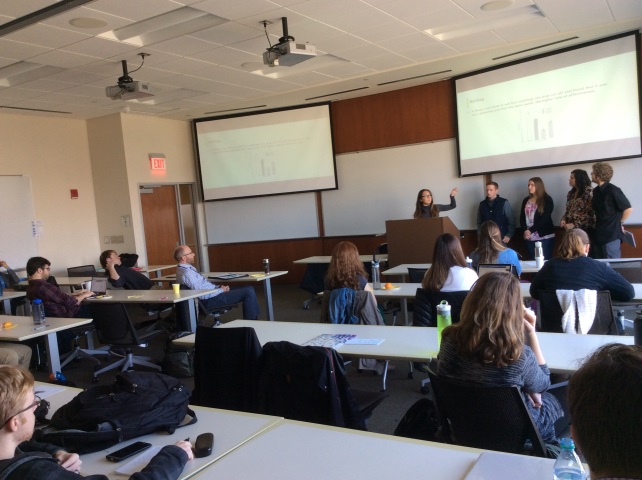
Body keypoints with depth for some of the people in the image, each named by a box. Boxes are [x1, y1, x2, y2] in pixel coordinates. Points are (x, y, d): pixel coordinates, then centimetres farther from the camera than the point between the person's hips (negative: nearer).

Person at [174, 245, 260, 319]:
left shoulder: (186, 269, 12)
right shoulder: (186, 273, -21)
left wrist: (219, 287, 5)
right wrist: (221, 290, -11)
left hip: (213, 293, 10)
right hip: (210, 301, -10)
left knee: (249, 289, 6)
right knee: (248, 292, -15)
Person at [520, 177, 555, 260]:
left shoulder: (547, 200, -1)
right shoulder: (526, 200, 14)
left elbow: (545, 218, -10)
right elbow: (522, 217, 9)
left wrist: (531, 230, -14)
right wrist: (525, 230, -9)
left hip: (545, 237, -4)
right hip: (529, 238, 4)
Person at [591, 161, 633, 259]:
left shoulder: (613, 190, -14)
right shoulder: (596, 191, 9)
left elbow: (628, 209, -11)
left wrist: (619, 223, -1)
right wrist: (598, 223, 11)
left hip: (611, 235, -8)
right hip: (599, 234, 8)